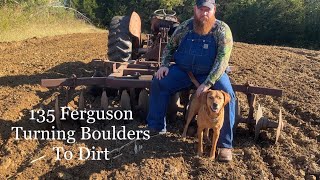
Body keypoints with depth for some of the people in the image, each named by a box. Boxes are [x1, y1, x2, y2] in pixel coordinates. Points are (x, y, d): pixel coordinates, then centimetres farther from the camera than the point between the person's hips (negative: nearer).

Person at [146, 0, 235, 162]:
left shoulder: (222, 30, -13)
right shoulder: (185, 27, -2)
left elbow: (222, 60, -21)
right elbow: (170, 46, 9)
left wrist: (207, 83, -30)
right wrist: (164, 65, -9)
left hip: (211, 73, -3)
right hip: (183, 70, 3)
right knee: (159, 83, -15)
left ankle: (225, 144, -14)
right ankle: (156, 128, 0)